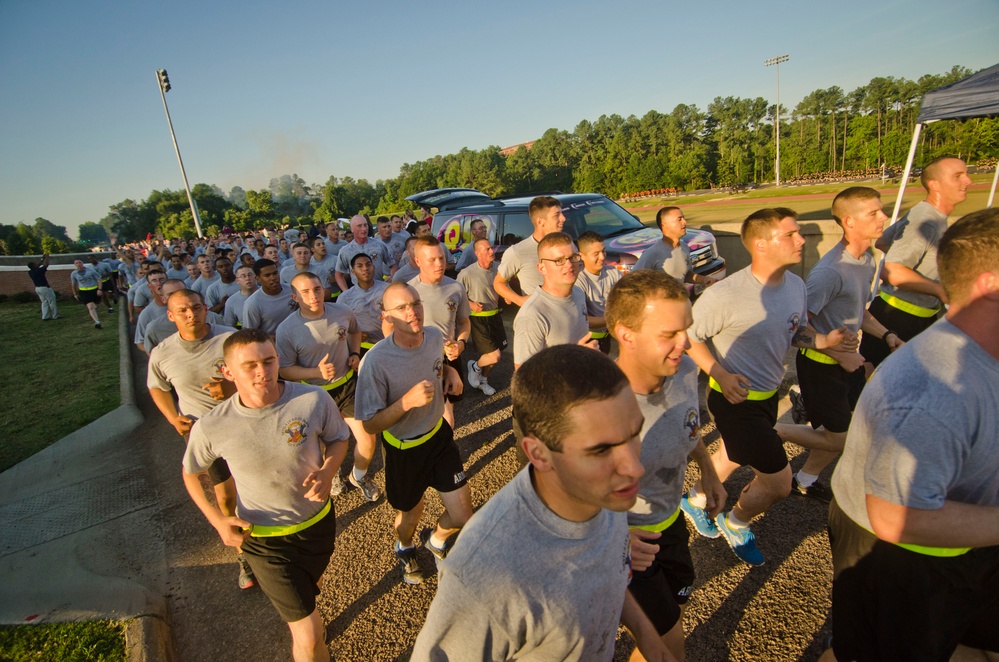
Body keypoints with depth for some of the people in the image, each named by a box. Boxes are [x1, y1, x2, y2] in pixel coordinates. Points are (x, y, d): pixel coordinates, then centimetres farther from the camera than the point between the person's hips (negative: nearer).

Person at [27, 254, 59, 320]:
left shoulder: (30, 272, 2)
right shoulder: (39, 271, -20)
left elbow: (37, 266, 17)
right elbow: (46, 265, -11)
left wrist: (43, 259, 17)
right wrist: (47, 257, 2)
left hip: (37, 288, 8)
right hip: (45, 288, -8)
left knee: (44, 302, 13)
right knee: (52, 302, 2)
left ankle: (45, 317, 8)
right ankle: (55, 316, 5)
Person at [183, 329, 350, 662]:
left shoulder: (315, 399, -24)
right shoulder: (211, 428, -22)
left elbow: (338, 438, -4)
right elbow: (190, 474, -1)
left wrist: (327, 471, -23)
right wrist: (217, 519, -11)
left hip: (318, 522, 3)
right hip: (264, 538, -2)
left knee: (310, 589, 34)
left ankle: (297, 618, 69)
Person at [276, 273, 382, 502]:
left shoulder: (343, 312, -11)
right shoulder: (286, 330, -20)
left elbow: (355, 331, 13)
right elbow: (284, 370, -12)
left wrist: (355, 353, -4)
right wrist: (317, 372, -28)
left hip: (348, 385, 2)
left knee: (368, 440, 2)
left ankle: (359, 476, 36)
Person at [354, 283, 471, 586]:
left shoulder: (435, 335, -12)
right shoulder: (376, 361, -29)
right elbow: (370, 425, -22)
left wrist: (450, 371, -9)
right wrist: (408, 401, -37)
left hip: (439, 435, 4)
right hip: (403, 450, -4)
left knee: (463, 517, 5)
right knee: (410, 518, 20)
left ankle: (435, 539, 44)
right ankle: (404, 548, 60)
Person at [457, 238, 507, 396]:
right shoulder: (467, 273, -20)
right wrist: (470, 304, -20)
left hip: (495, 316, 6)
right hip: (478, 318, -6)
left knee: (494, 356, 17)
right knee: (494, 356, -12)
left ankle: (483, 380, 44)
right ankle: (475, 366, 22)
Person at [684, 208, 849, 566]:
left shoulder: (796, 285, -3)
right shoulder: (725, 295, -28)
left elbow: (798, 330, 12)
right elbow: (688, 337, -19)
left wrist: (825, 340, -8)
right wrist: (720, 374, -27)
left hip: (769, 393, 8)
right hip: (736, 397, -8)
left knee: (734, 456, 27)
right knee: (779, 482, -1)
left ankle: (697, 499, 55)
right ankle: (735, 523, 30)